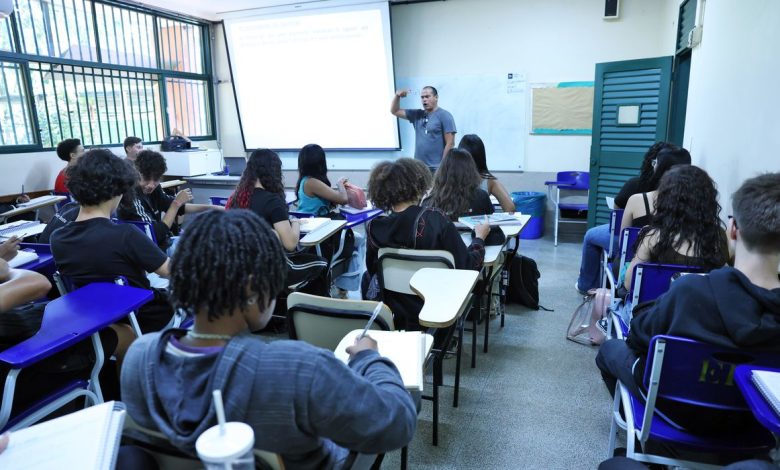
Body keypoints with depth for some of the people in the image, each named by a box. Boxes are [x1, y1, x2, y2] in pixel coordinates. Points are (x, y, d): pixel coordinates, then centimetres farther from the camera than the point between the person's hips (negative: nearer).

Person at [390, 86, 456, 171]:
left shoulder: (444, 116, -3)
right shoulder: (417, 115, 14)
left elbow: (450, 143, -9)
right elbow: (394, 111, 19)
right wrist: (397, 96, 1)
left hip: (437, 168, -5)